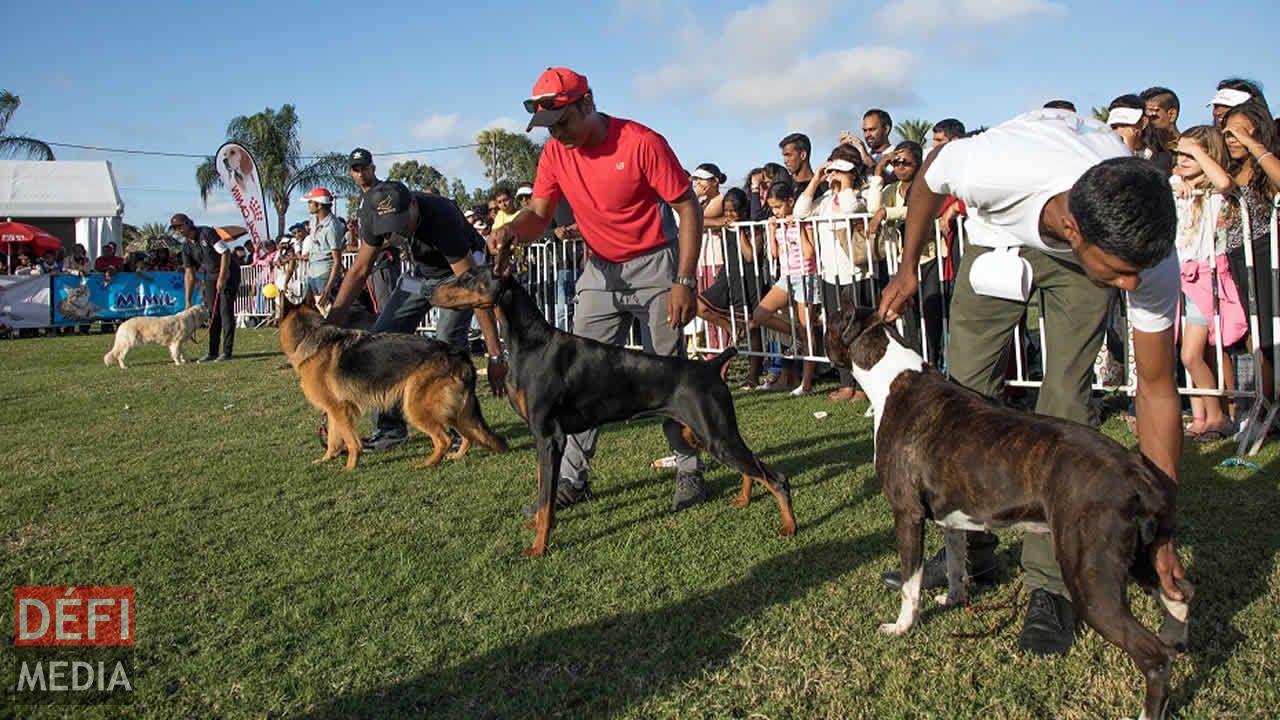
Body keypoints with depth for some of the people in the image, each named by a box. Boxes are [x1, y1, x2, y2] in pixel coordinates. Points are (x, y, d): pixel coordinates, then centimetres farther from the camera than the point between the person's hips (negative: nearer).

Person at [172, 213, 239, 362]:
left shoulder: (206, 233, -16)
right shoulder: (186, 246, 3)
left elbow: (226, 252, -19)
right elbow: (189, 275, 4)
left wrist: (222, 278, -22)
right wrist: (188, 301, 0)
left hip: (228, 273, -7)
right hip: (210, 276, 7)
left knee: (226, 311, -9)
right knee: (212, 313, 5)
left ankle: (227, 351, -5)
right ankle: (212, 352, 11)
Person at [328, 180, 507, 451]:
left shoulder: (441, 218, -39)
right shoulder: (377, 217, -20)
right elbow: (359, 270, -6)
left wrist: (496, 356, -43)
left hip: (455, 275, -6)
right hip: (420, 274, 6)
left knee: (447, 344, -25)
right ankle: (390, 428, 9)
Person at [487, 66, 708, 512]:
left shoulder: (641, 143, -19)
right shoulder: (555, 153, -4)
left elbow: (687, 208, -15)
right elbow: (539, 215, -1)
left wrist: (685, 282, -20)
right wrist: (511, 230, -26)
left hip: (654, 267, -4)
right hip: (599, 272, 5)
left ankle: (689, 470, 16)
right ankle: (572, 478, 9)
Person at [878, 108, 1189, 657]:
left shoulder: (1145, 253, -37)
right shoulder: (992, 168, -44)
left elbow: (1157, 390, -25)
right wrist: (908, 271, -4)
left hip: (1078, 259, -1)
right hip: (1000, 233, 1)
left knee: (1064, 398, -14)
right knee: (966, 389, -2)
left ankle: (1050, 585, -3)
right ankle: (969, 548, 14)